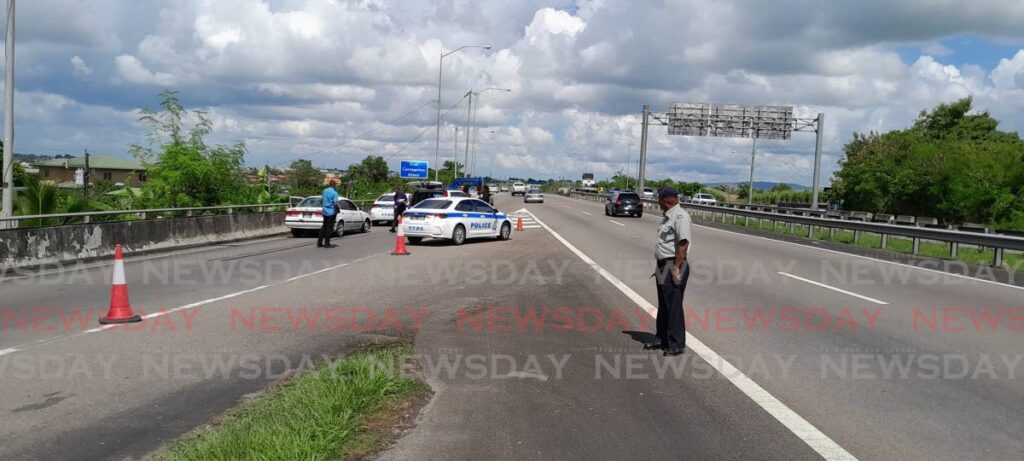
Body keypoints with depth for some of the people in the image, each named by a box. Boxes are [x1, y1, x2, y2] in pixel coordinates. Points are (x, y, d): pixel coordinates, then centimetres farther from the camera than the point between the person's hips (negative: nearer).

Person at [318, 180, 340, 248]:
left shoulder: (324, 191, 5)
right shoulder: (334, 193, -15)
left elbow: (321, 200, 13)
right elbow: (335, 203, -21)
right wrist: (338, 209, -4)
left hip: (325, 212, 6)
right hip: (332, 212, -6)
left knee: (324, 227, 13)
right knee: (329, 227, 0)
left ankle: (319, 243, 13)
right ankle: (327, 243, 3)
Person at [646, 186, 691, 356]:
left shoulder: (680, 216, -16)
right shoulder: (668, 216, 16)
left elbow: (683, 243, -22)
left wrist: (676, 268, -24)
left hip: (674, 266, -10)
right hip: (663, 266, 10)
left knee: (673, 306, -5)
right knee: (663, 305, 16)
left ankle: (676, 344, 3)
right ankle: (662, 339, 27)